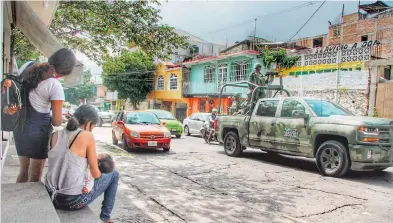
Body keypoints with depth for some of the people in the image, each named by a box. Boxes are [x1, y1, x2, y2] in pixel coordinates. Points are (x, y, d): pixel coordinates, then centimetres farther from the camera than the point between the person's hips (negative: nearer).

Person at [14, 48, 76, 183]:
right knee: (35, 177, 10)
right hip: (38, 130, -7)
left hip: (20, 128, 7)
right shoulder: (55, 86, -18)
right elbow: (57, 122, -16)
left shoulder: (30, 69, 3)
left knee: (24, 171, 23)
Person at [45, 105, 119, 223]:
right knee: (114, 175, 18)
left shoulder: (55, 135, 3)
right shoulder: (87, 136, -14)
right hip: (74, 200, -6)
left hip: (51, 196, 7)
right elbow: (95, 173, -8)